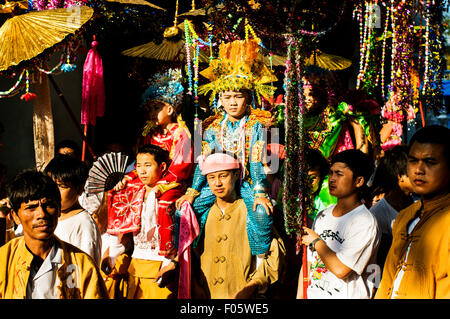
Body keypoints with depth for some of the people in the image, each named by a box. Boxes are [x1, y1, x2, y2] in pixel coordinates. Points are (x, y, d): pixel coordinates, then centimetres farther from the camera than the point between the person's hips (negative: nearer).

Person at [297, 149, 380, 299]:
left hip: (346, 295, -6)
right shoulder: (322, 216, 6)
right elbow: (309, 262, 9)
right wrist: (299, 296, 4)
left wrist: (316, 241, -11)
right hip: (312, 294, 6)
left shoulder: (365, 222, -16)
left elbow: (340, 270, -23)